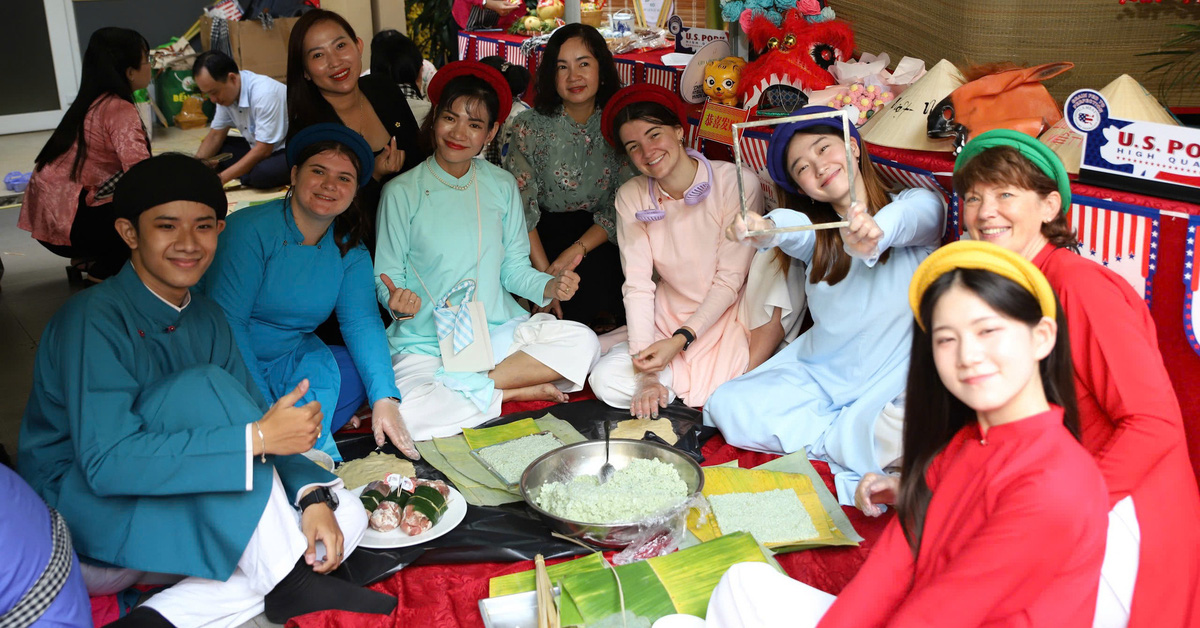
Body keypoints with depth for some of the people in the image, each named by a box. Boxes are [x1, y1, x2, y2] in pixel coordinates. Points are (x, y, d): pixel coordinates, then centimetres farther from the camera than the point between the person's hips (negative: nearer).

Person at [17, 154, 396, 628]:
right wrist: (258, 438, -32)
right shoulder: (95, 319, -19)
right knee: (204, 387, -29)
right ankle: (290, 581, -22)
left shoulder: (206, 319, 5)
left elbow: (256, 416, 1)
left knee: (345, 517, -9)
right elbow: (106, 464, -29)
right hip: (85, 513, -7)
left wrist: (312, 494, -18)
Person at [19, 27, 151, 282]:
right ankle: (103, 272, 1)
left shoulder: (96, 102, 11)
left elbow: (128, 165, 11)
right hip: (65, 223, -9)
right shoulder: (118, 108, -17)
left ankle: (88, 259, 17)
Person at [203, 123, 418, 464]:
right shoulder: (251, 229, -16)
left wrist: (385, 399, -25)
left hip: (292, 360, 6)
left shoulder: (351, 251, 2)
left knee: (364, 370, -16)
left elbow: (362, 323, -8)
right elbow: (226, 320, -21)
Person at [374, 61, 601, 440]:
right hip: (425, 341, -3)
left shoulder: (502, 186, 7)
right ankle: (515, 390, -13)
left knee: (582, 342, -22)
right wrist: (397, 301, -24)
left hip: (500, 331, 3)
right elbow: (386, 279, -1)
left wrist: (550, 286, -12)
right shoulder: (402, 192, -3)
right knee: (402, 415, -33)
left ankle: (469, 385, -15)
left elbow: (513, 267, 9)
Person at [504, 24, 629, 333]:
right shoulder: (530, 127, -8)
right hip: (547, 235, -2)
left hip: (599, 237, 2)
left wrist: (575, 252, -21)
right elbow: (522, 210, -11)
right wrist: (546, 278, -22)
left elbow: (618, 210, -5)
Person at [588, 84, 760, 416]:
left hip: (726, 320, -2)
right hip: (668, 321, 2)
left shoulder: (737, 183, -15)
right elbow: (638, 285, -10)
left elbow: (729, 281, -12)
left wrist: (680, 340, -22)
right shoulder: (631, 198, -3)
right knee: (605, 380, -20)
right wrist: (646, 376, -21)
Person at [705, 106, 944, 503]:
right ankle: (852, 444, -10)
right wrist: (761, 229, -44)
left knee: (894, 435, -38)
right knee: (726, 406, -16)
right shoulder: (815, 235, 8)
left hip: (894, 377, -4)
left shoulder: (918, 205, -1)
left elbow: (906, 218, -28)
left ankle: (818, 439, -7)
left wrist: (873, 233, -54)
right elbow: (791, 226, -18)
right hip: (819, 375, 5)